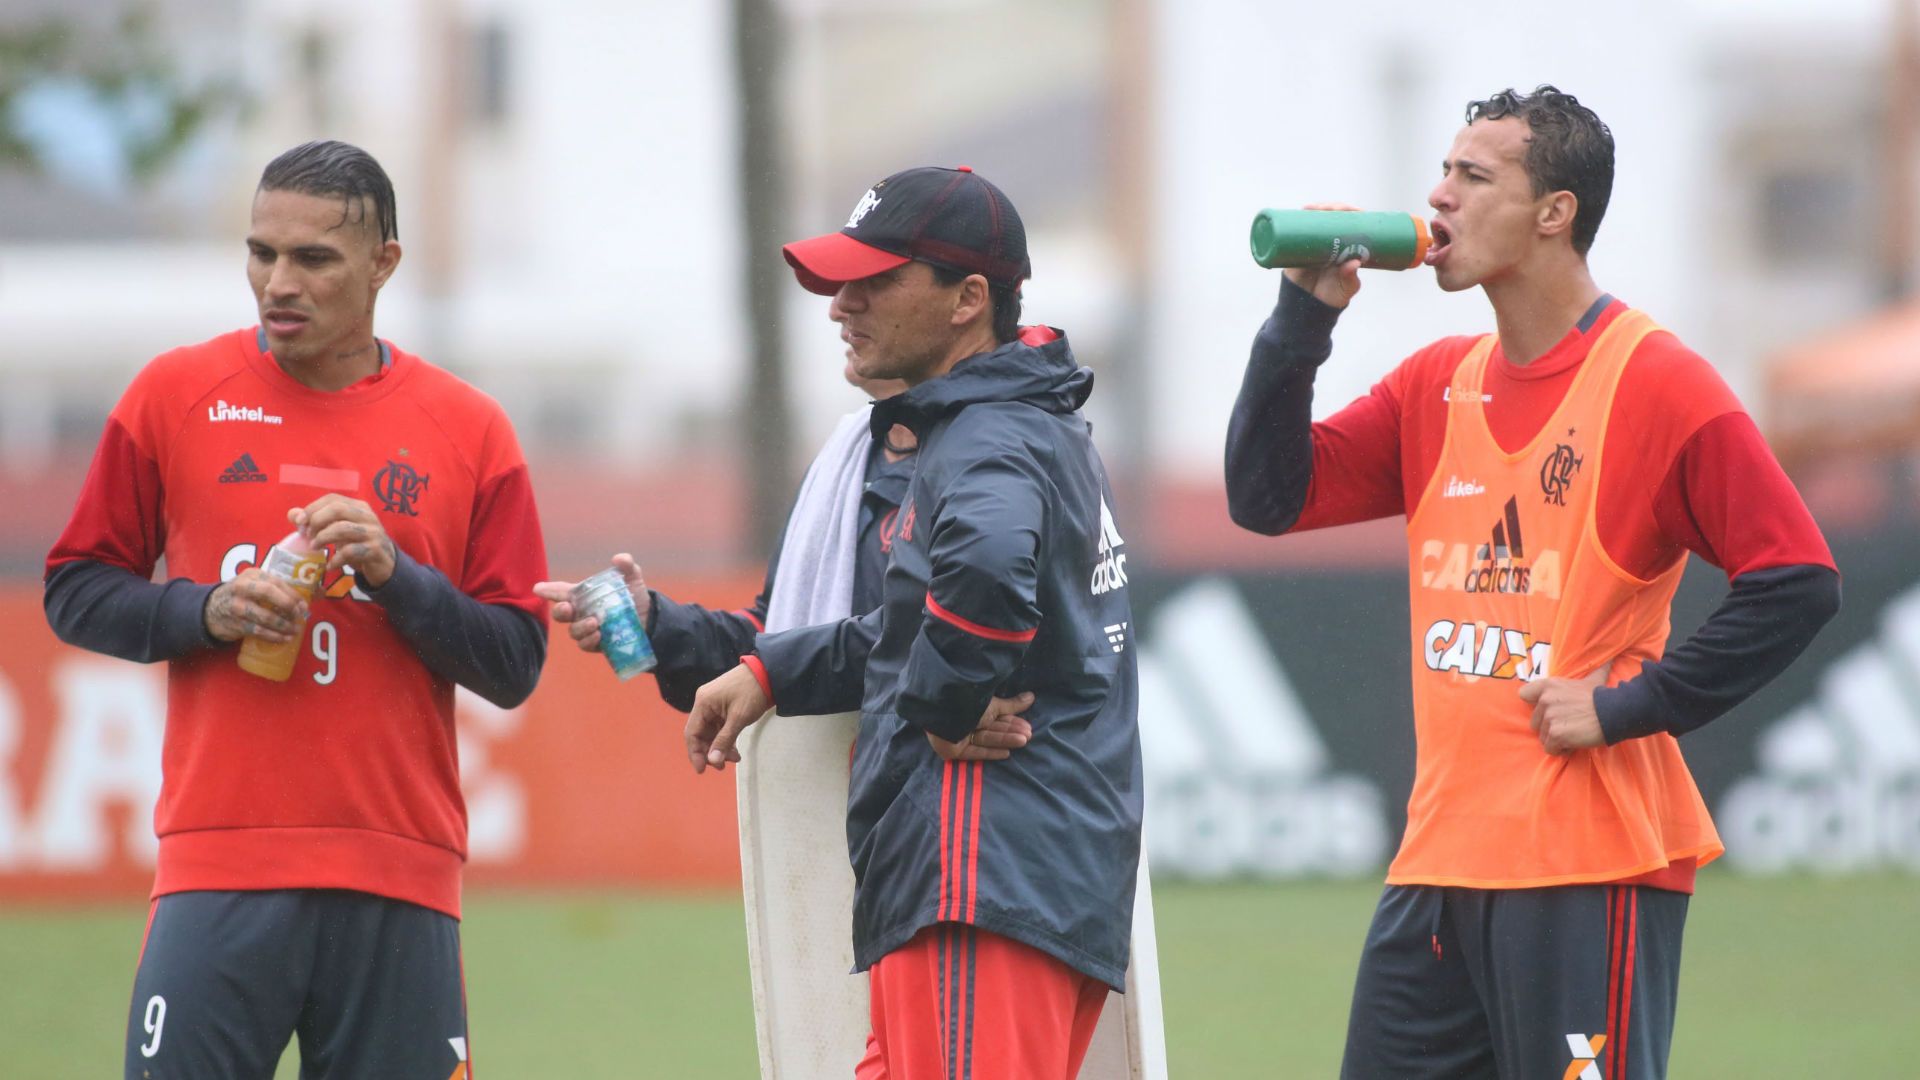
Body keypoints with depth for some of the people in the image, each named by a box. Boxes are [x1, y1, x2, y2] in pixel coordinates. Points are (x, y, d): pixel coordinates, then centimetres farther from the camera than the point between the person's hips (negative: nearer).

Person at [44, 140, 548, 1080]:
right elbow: (75, 592, 10)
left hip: (399, 892, 1)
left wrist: (394, 575, -10)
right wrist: (206, 613, -8)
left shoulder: (468, 430, 8)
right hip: (218, 872, -1)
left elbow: (515, 667, 6)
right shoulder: (176, 395, 8)